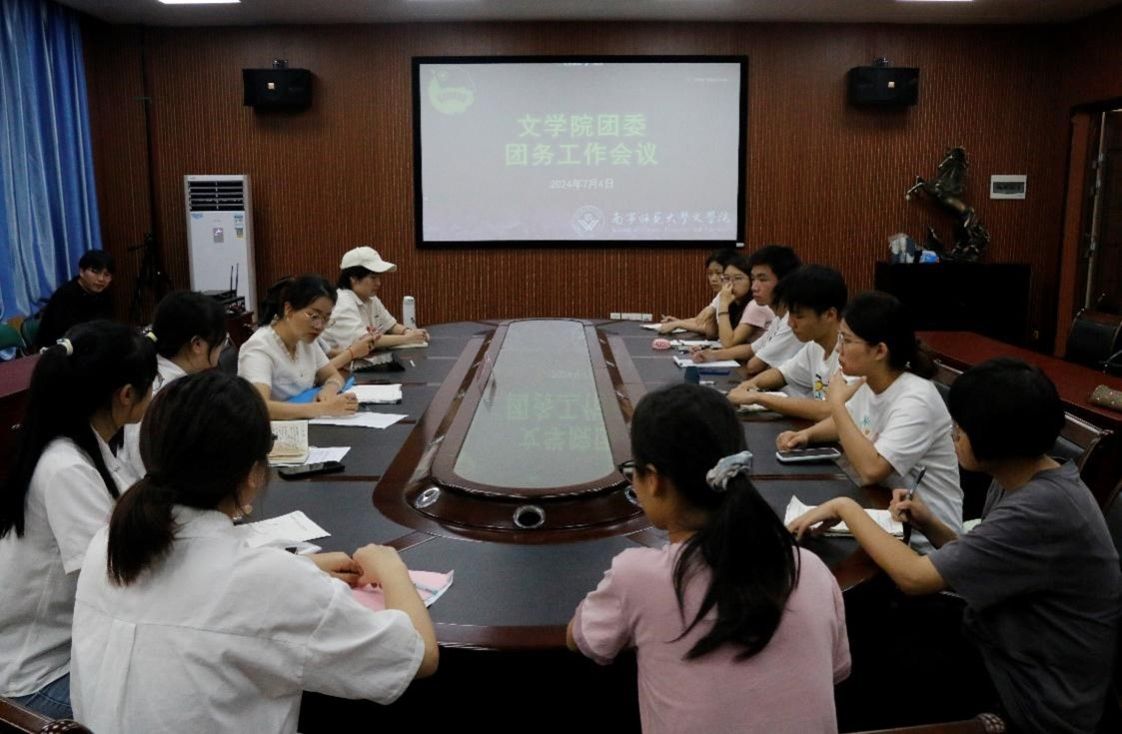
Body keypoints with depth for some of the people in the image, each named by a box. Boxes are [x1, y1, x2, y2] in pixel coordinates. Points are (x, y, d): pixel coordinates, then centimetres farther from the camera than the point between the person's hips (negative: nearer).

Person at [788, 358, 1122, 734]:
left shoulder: (1042, 510, -32)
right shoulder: (1024, 480, -2)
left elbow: (914, 577, -30)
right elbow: (976, 561, 10)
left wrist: (845, 508, -18)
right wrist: (929, 524, -7)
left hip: (1037, 698, -8)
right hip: (1008, 646, 8)